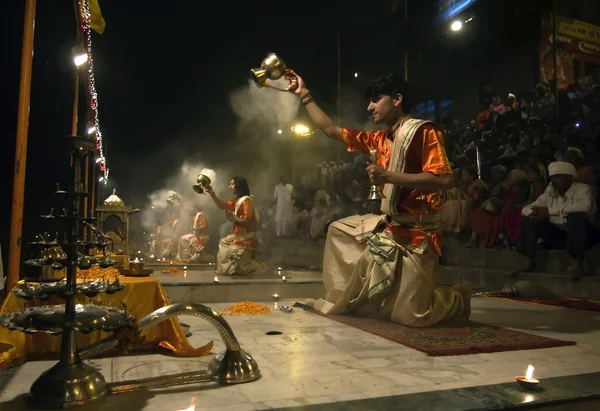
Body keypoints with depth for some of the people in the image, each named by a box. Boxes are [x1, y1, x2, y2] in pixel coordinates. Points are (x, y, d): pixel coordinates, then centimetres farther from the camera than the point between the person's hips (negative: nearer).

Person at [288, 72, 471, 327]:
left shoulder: (424, 131, -13)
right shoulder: (380, 139, 9)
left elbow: (445, 180, -24)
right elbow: (330, 130, 13)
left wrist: (389, 176, -28)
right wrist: (304, 95, 14)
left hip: (416, 232, -8)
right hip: (388, 224, 8)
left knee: (409, 315, -8)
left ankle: (457, 298, 22)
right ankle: (343, 300, 21)